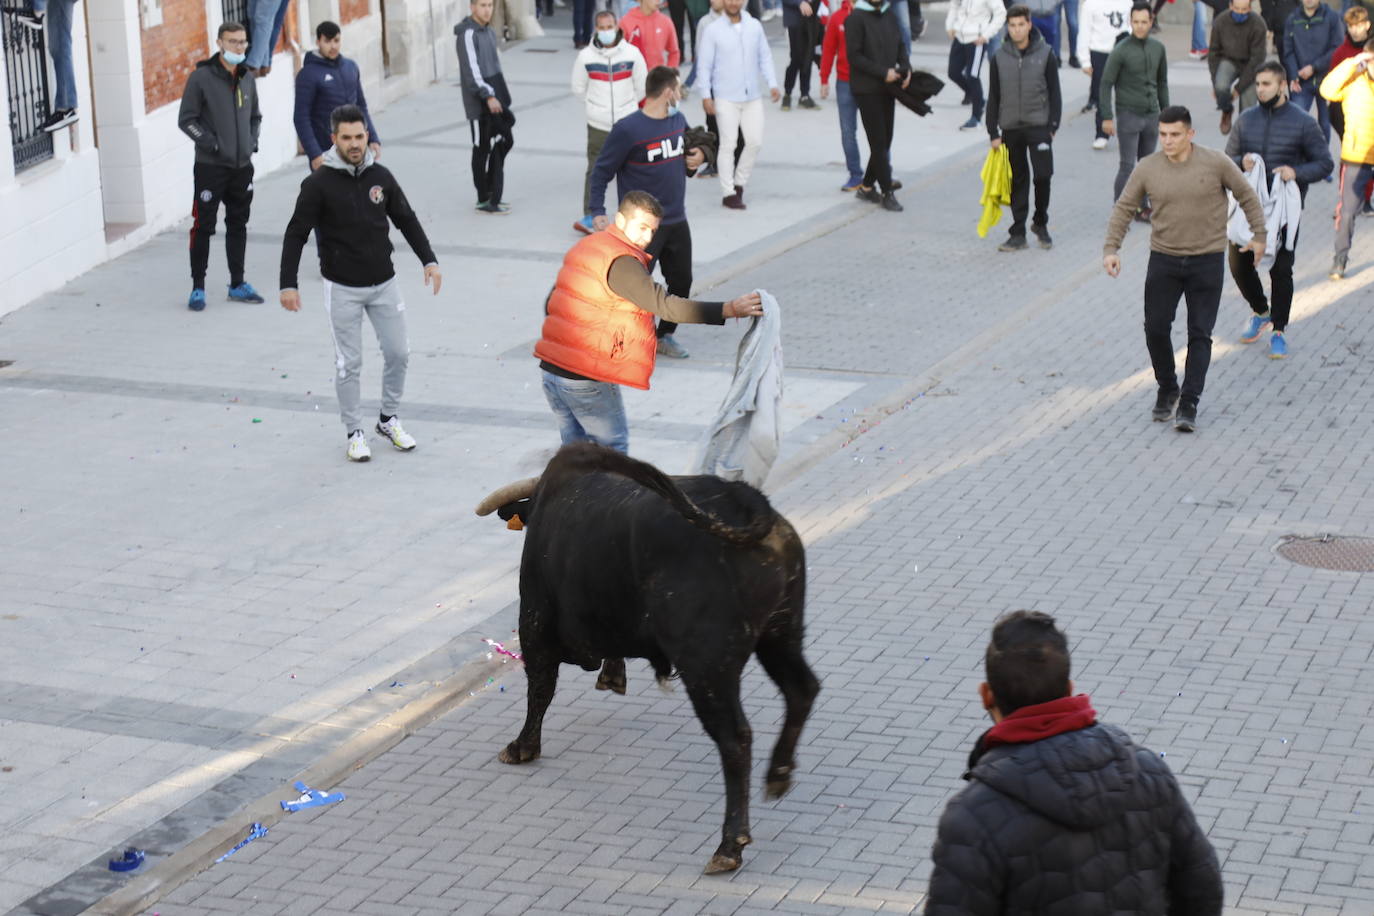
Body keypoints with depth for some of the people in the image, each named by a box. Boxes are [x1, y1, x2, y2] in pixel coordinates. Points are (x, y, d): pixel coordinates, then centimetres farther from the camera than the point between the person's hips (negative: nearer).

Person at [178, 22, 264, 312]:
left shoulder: (247, 78, 8)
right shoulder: (201, 77, -10)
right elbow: (186, 120, -9)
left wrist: (252, 141, 5)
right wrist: (212, 144, -15)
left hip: (242, 166, 6)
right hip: (211, 166, -6)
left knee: (238, 225, 13)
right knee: (203, 226, -2)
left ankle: (238, 284, 22)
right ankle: (198, 288, 5)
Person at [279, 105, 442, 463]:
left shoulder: (381, 177, 0)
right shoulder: (319, 184, -12)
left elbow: (406, 220, 11)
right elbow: (296, 235, -9)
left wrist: (429, 260, 4)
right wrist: (288, 284, -15)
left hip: (384, 284, 4)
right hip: (342, 289, -4)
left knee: (398, 353, 8)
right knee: (349, 363, 2)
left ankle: (388, 420, 28)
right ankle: (355, 432, 16)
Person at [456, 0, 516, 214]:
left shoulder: (489, 32, 15)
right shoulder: (468, 34, -14)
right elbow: (471, 70, -20)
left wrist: (501, 96, 18)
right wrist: (487, 96, -25)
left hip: (494, 100, 9)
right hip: (479, 103, -9)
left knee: (504, 142, 10)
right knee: (483, 149, -3)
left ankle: (491, 197, 18)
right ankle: (485, 200, 5)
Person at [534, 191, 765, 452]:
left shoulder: (583, 247, 12)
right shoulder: (621, 263, -17)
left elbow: (550, 303, 19)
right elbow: (663, 304, -28)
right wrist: (728, 310, -32)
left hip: (550, 368, 8)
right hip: (586, 378, -8)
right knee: (613, 446, 6)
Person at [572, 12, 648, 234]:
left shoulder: (632, 53, -6)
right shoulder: (586, 56, -6)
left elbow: (641, 87, 5)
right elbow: (579, 88, 7)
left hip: (627, 122, 1)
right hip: (598, 124, -1)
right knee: (595, 170, -4)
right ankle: (590, 217, -3)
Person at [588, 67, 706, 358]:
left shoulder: (678, 120, 5)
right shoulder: (628, 129, -17)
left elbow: (689, 148, 23)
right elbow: (601, 171, -12)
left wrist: (698, 157, -1)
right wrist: (597, 211, -19)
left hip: (677, 222, 7)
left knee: (681, 281, 16)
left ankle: (665, 335, 34)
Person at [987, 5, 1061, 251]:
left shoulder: (1045, 54, -1)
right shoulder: (999, 57, 3)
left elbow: (1054, 93, 2)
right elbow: (993, 97, 7)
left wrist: (1053, 126, -3)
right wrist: (993, 132, 3)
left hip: (1039, 126, -2)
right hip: (1010, 129, 2)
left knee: (1043, 175, -8)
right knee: (1017, 181, 6)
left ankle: (1041, 223, 13)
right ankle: (1018, 233, 12)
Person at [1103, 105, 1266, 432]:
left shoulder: (1216, 163, -7)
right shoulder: (1147, 169, -2)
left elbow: (1247, 196, 6)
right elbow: (1123, 209, 5)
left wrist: (1259, 236, 8)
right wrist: (1110, 248, -5)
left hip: (1207, 261, -2)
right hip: (1164, 259, 2)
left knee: (1199, 334, -3)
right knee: (1155, 328, 0)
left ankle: (1189, 405, 0)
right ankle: (1167, 390, 22)